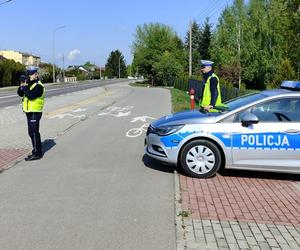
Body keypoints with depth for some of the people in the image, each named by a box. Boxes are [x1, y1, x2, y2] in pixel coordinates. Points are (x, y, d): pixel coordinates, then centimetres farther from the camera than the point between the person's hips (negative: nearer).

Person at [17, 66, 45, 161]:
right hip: (30, 112, 9)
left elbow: (30, 95, -28)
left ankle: (37, 153, -3)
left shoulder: (38, 86, -14)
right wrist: (22, 85, -7)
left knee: (33, 133, -8)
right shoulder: (29, 84, 13)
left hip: (35, 112, -9)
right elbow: (20, 93, 9)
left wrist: (25, 86, -19)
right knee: (33, 133, 15)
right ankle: (37, 151, 24)